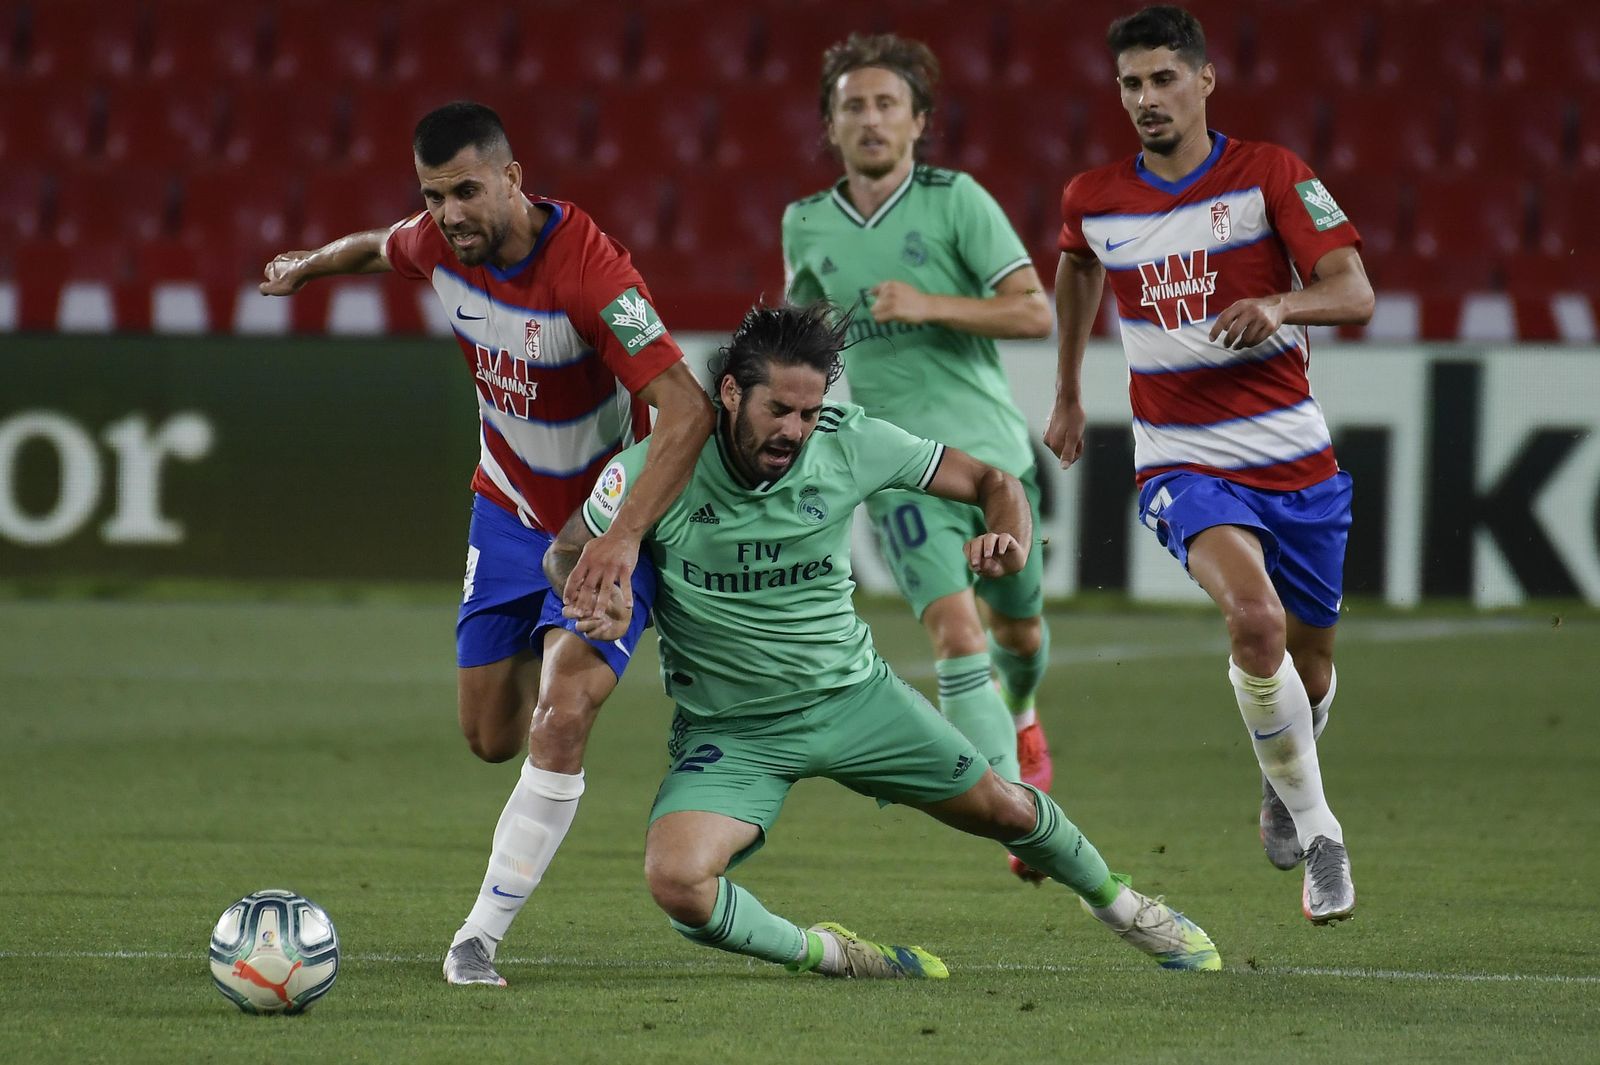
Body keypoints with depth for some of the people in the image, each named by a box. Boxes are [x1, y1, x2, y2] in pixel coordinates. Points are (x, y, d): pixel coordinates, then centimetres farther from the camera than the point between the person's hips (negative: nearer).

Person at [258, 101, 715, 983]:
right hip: (508, 508, 6)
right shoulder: (438, 242, -12)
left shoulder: (586, 266, -32)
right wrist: (308, 266, 36)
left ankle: (480, 936, -12)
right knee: (491, 738, 10)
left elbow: (687, 408, -38)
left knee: (561, 722, -22)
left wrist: (623, 539, -46)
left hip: (607, 520, -6)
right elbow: (383, 247, 16)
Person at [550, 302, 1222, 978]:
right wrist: (597, 599, -26)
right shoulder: (656, 467, -19)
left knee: (1004, 810, 11)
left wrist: (1008, 542, -25)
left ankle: (1117, 903, 45)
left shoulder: (850, 443, -13)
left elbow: (991, 482, -2)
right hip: (729, 730, -2)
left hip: (852, 693, 2)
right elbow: (565, 555, -2)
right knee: (676, 882, -27)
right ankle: (826, 955, 1)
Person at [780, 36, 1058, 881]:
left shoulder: (956, 201, -4)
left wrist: (931, 306, -20)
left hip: (991, 443, 0)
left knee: (1017, 625, 17)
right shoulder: (807, 225, 6)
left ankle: (1020, 714, 54)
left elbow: (1035, 311, -10)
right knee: (956, 632, -19)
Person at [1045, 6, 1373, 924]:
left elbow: (1355, 294, -13)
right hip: (1185, 463, -1)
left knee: (1311, 664, 12)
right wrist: (1069, 393, 33)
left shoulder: (1271, 175, -5)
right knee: (1254, 617, -29)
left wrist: (1281, 305, -33)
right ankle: (1319, 833, -17)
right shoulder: (1094, 201, 3)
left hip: (1295, 459, 1)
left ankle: (1283, 778, 48)